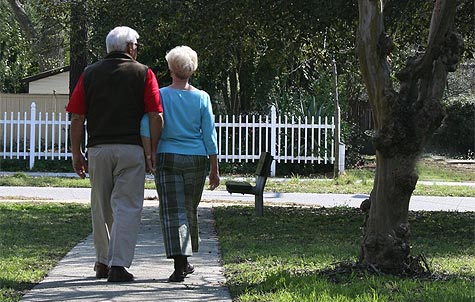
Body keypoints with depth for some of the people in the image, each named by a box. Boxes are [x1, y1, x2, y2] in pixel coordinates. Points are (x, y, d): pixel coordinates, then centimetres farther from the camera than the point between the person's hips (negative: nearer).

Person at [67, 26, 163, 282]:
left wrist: (76, 153, 10)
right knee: (127, 206, -1)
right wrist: (152, 151, 1)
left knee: (101, 208, 15)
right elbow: (156, 117, -7)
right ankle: (119, 265, -9)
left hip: (98, 148, 3)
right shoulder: (143, 74, 2)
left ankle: (103, 261, 24)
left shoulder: (90, 74, 9)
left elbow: (76, 118, 4)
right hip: (131, 148, -3)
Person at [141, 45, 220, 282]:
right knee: (190, 210, 16)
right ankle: (185, 262, 27)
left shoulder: (161, 95, -3)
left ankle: (179, 264, -16)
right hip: (196, 158, 2)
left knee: (173, 211, -4)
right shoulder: (201, 98, 2)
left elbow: (147, 127, -14)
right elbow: (210, 136, 3)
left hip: (168, 158, -2)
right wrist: (215, 170, 8)